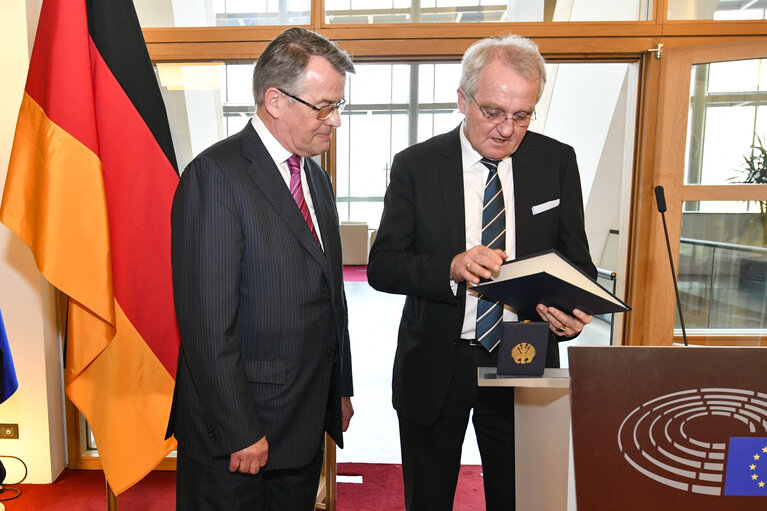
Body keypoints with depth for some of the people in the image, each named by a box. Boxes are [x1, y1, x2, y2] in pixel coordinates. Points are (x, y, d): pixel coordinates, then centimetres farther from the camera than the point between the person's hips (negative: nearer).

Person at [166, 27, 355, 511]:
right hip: (233, 430, -7)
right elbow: (208, 321, -20)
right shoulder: (216, 174, -16)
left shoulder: (316, 178, 10)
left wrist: (340, 390, 15)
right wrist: (240, 431, -17)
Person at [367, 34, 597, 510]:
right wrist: (451, 268, -28)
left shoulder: (557, 162, -2)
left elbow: (577, 260, 2)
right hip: (434, 365, 0)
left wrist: (573, 310, -20)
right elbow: (381, 266, -10)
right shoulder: (415, 165, -7)